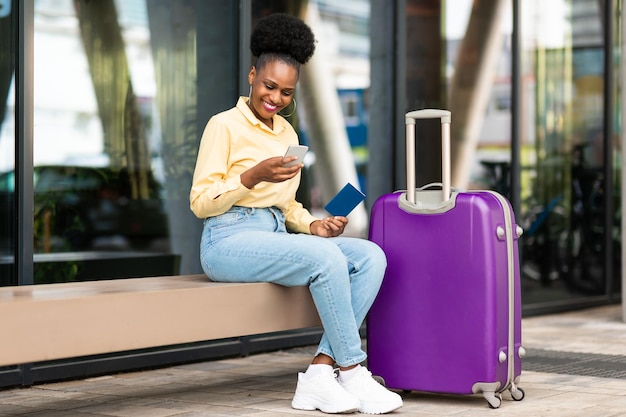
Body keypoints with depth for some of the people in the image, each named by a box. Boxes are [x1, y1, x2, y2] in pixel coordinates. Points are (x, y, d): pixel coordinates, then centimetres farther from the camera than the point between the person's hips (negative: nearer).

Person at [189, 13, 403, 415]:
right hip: (230, 240, -7)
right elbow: (200, 202, -8)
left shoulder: (287, 132, 17)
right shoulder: (224, 125, -3)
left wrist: (312, 225, 2)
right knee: (326, 258, -31)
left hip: (277, 234, 7)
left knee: (371, 256, -16)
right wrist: (253, 175, -21)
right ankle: (352, 373, -18)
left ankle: (320, 373, -20)